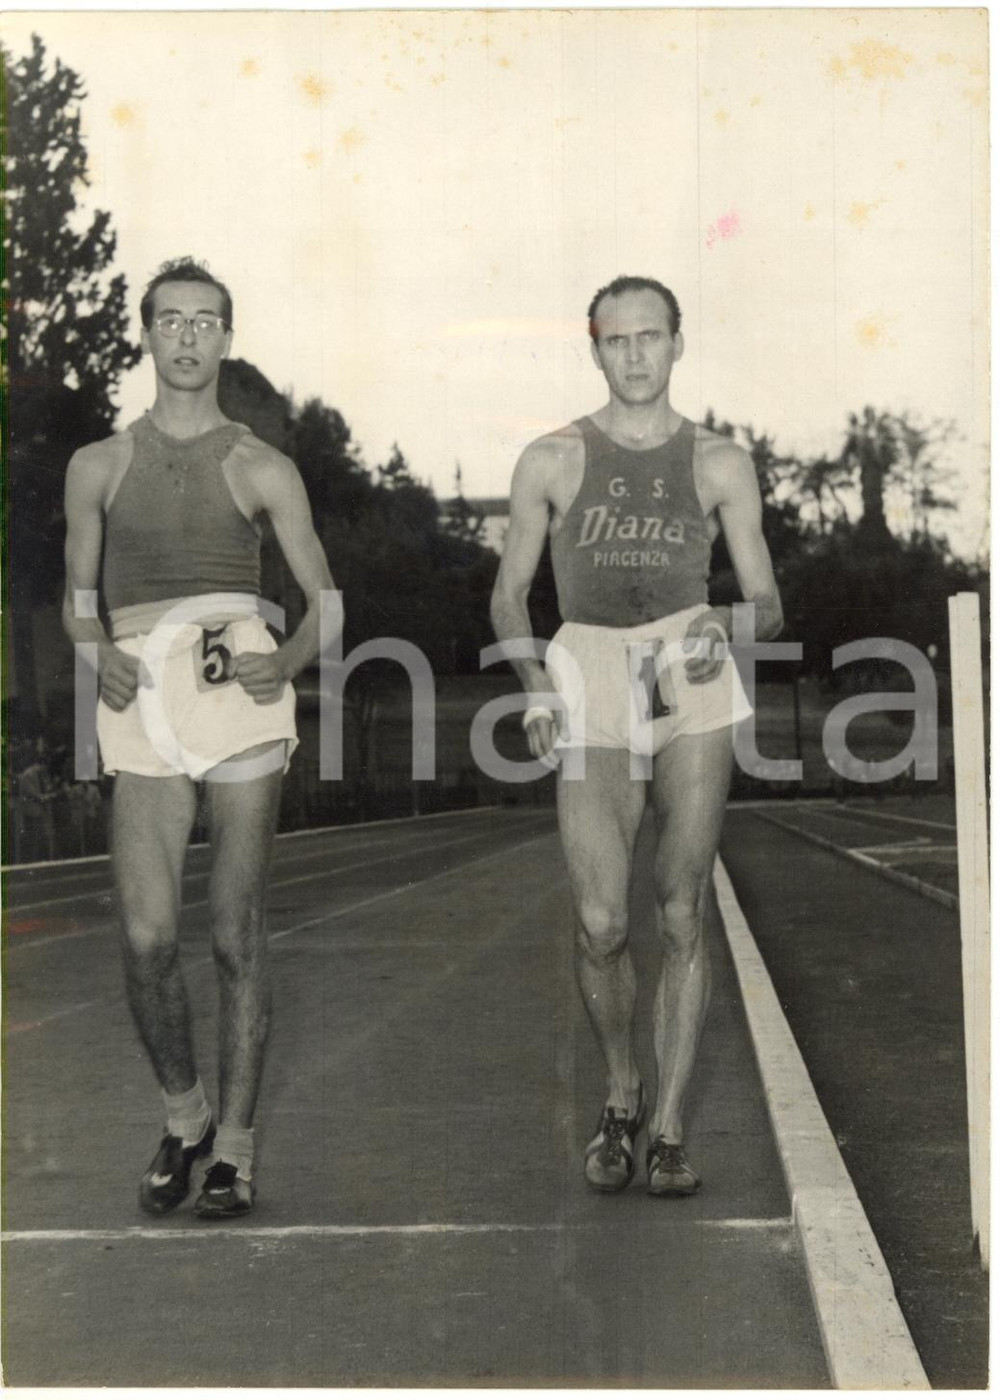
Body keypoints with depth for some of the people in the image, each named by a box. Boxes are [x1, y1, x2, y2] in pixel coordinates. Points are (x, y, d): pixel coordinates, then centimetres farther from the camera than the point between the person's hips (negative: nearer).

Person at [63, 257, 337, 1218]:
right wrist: (97, 654, -5)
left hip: (238, 691, -1)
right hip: (142, 703, 1)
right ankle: (184, 1115, 18)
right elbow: (77, 600, 17)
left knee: (234, 933, 0)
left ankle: (235, 1144, 11)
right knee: (147, 936, -7)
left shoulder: (261, 470, 10)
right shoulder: (98, 466, 15)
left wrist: (288, 660, -10)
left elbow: (324, 598, 11)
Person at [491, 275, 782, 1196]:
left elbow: (767, 602, 12)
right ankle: (623, 1098, 17)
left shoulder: (720, 465, 11)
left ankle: (670, 1129, 7)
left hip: (692, 680, 1)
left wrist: (726, 624, -11)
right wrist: (535, 688, -3)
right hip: (592, 681, 0)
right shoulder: (552, 462, 10)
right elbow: (510, 593, 14)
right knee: (601, 924, -9)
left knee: (682, 914, -3)